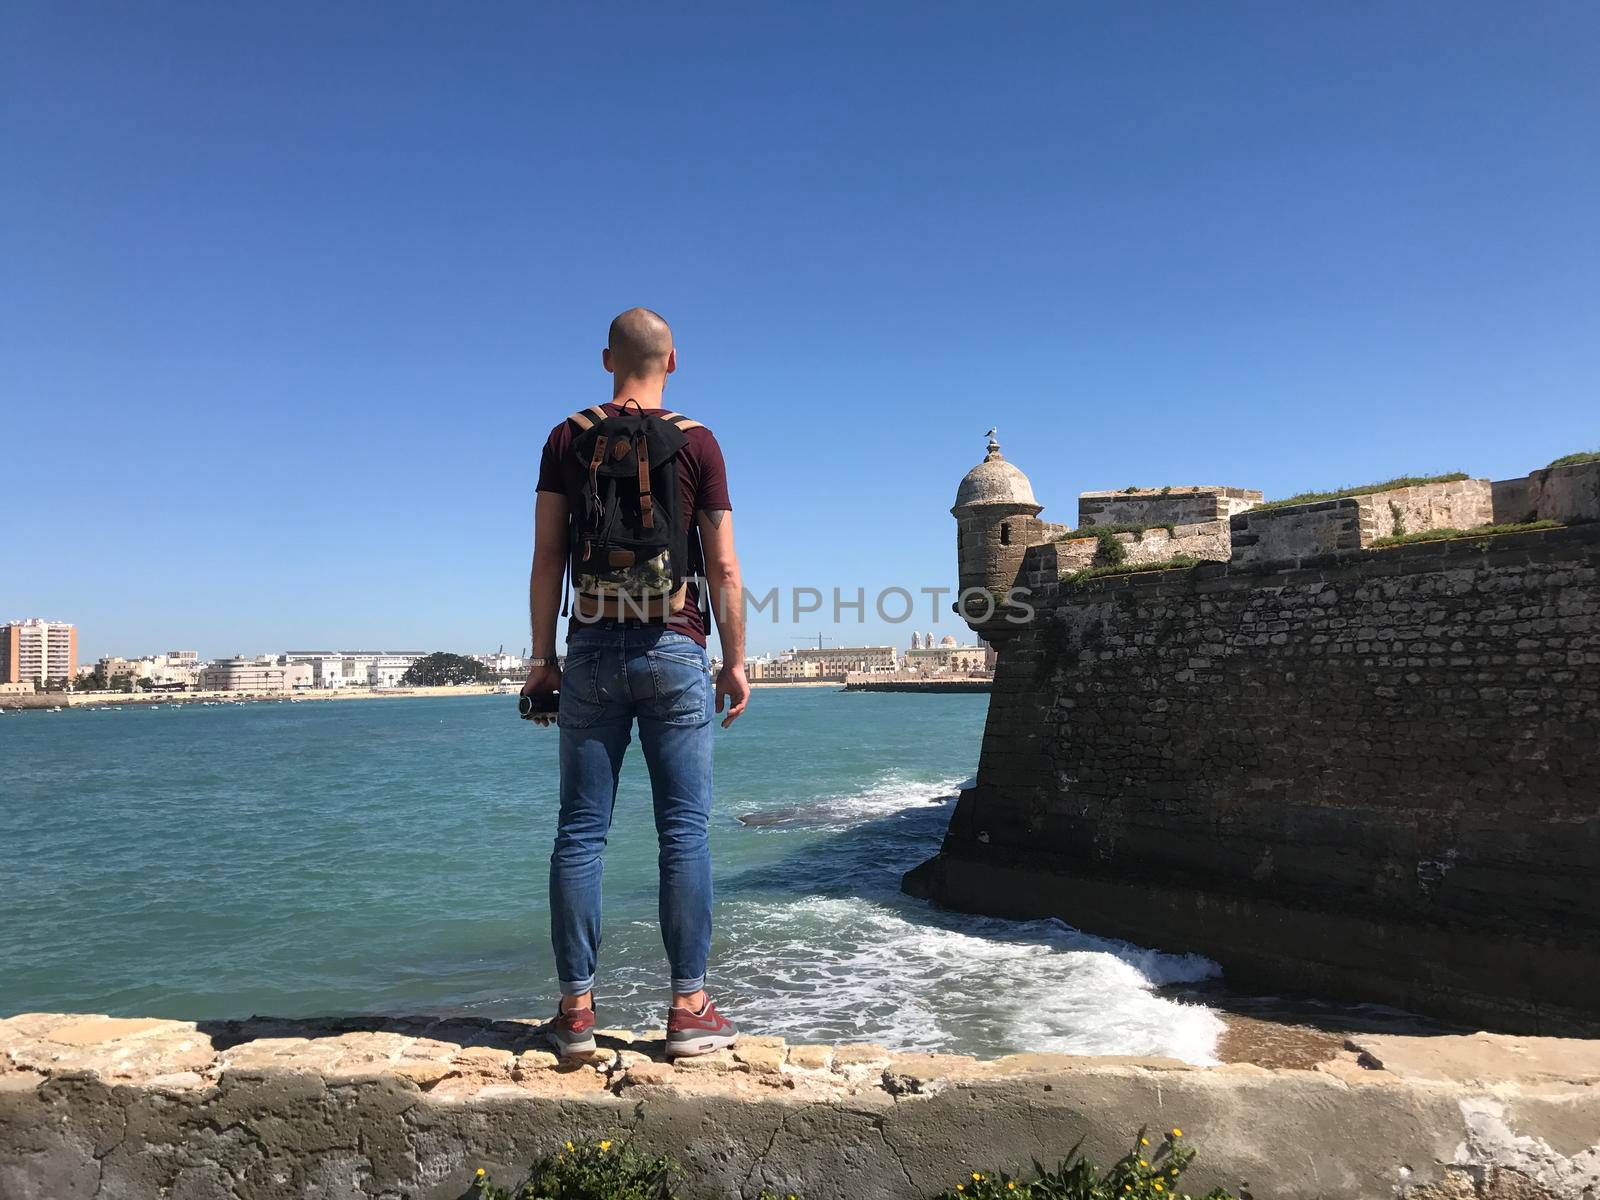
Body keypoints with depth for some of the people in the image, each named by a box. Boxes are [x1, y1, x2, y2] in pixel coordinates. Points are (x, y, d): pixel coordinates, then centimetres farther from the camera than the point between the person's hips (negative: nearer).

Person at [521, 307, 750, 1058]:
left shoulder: (568, 439, 6)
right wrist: (736, 659, 5)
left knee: (580, 830, 5)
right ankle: (688, 1008, 6)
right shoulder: (696, 441, 1)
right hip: (675, 650, -2)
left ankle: (576, 1008, 9)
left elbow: (547, 558, 3)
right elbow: (723, 565, -1)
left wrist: (542, 658, 8)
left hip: (593, 649, 2)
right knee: (684, 829, 2)